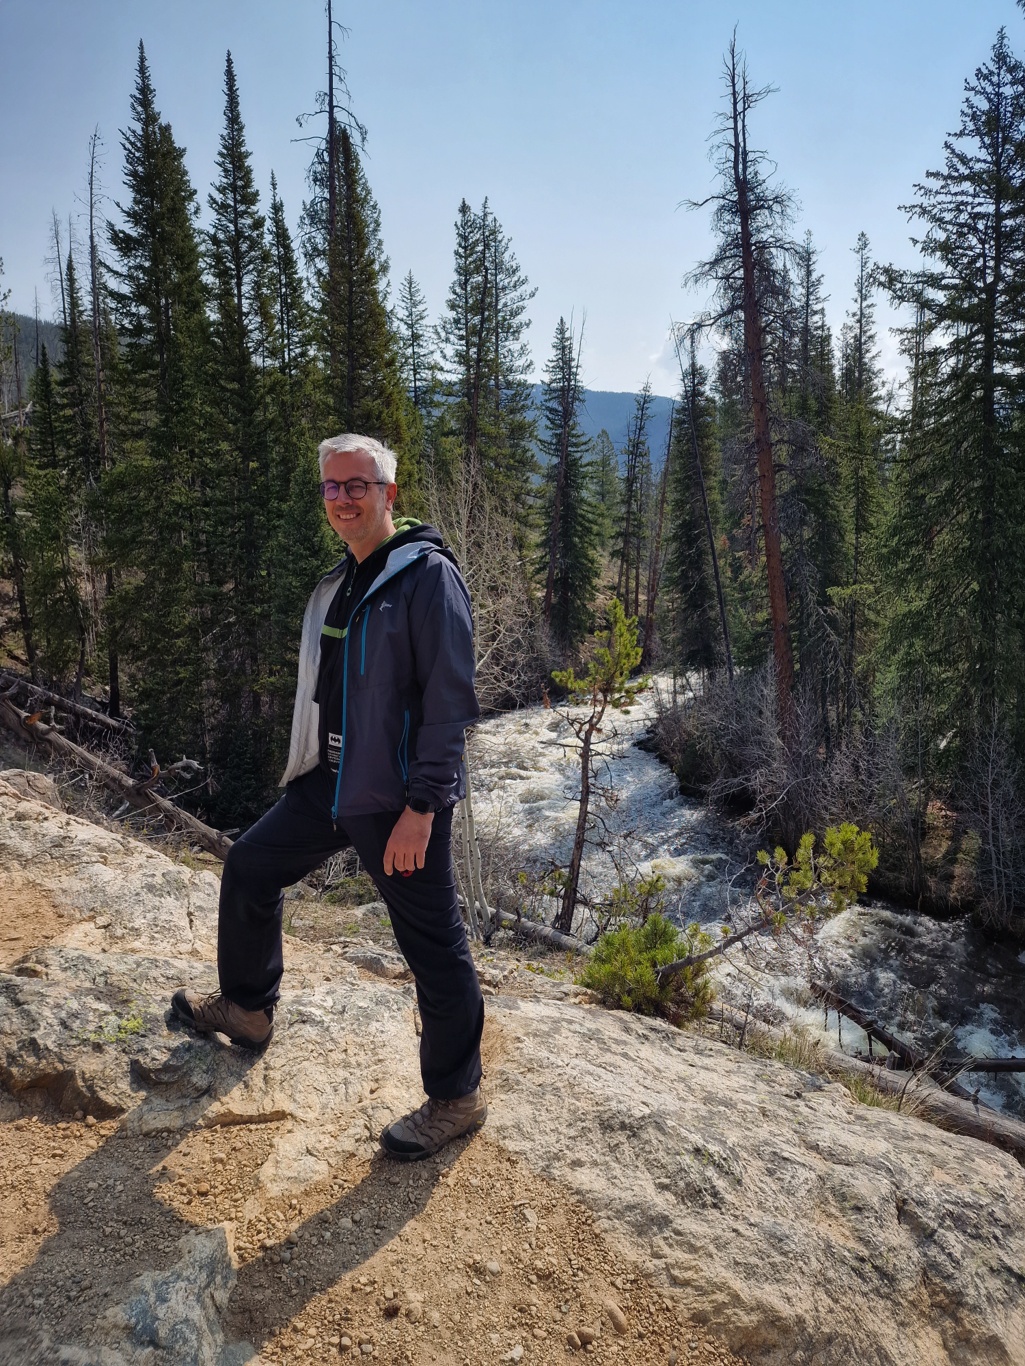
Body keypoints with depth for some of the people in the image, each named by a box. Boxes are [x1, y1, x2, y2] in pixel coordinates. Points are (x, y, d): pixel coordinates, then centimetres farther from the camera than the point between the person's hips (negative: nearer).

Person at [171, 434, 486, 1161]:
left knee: (434, 946, 1)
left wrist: (420, 806, -22)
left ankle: (456, 1099, 19)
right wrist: (314, 769, 22)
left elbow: (450, 700, -19)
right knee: (249, 867, 18)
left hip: (399, 797, -9)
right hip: (331, 782, 9)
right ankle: (247, 1009, 40)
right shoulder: (340, 584, 13)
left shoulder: (428, 575, -14)